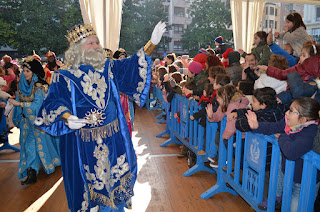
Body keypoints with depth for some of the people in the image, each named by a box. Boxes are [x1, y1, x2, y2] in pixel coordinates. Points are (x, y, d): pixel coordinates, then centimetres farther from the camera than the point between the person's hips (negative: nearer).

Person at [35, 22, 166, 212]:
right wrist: (67, 117, -34)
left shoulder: (109, 68, 3)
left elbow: (134, 65, -3)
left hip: (114, 137, 4)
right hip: (84, 141, -3)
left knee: (115, 176, 17)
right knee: (90, 182, 13)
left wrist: (152, 42, -16)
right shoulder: (64, 76, -6)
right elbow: (55, 103, -13)